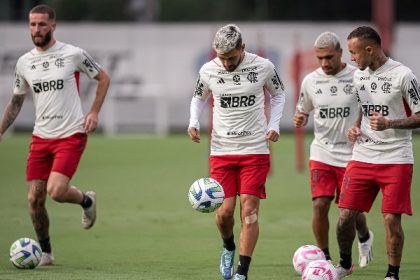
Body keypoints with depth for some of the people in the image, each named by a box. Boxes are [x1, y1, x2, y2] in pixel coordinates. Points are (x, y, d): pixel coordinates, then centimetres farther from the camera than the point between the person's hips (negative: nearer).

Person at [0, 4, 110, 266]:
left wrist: (94, 112, -4)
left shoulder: (73, 54, -6)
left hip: (71, 135, -5)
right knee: (34, 199, 0)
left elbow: (104, 78, 6)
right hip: (41, 136, 5)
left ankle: (87, 200, 13)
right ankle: (45, 252, 18)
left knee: (56, 191, -21)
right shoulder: (24, 62, 7)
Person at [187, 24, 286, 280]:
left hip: (256, 150, -1)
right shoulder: (209, 71, -2)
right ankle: (228, 248, 29)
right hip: (221, 151, 1)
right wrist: (194, 123, -2)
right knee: (225, 211, -5)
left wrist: (273, 126, -1)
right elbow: (199, 98, 16)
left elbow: (278, 94, 13)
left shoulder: (263, 67, -5)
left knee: (249, 211, -8)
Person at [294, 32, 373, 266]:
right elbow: (303, 112, 13)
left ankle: (365, 237, 38)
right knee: (319, 205, -10)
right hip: (321, 153, 2)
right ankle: (324, 258, 5)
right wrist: (300, 120, -9)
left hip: (351, 155, -2)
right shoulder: (311, 81, 1)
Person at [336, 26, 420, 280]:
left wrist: (389, 124, -20)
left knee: (392, 219, -7)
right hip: (362, 158, 5)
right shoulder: (359, 75, 10)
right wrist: (355, 128, 4)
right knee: (346, 216, 1)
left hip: (396, 160, -5)